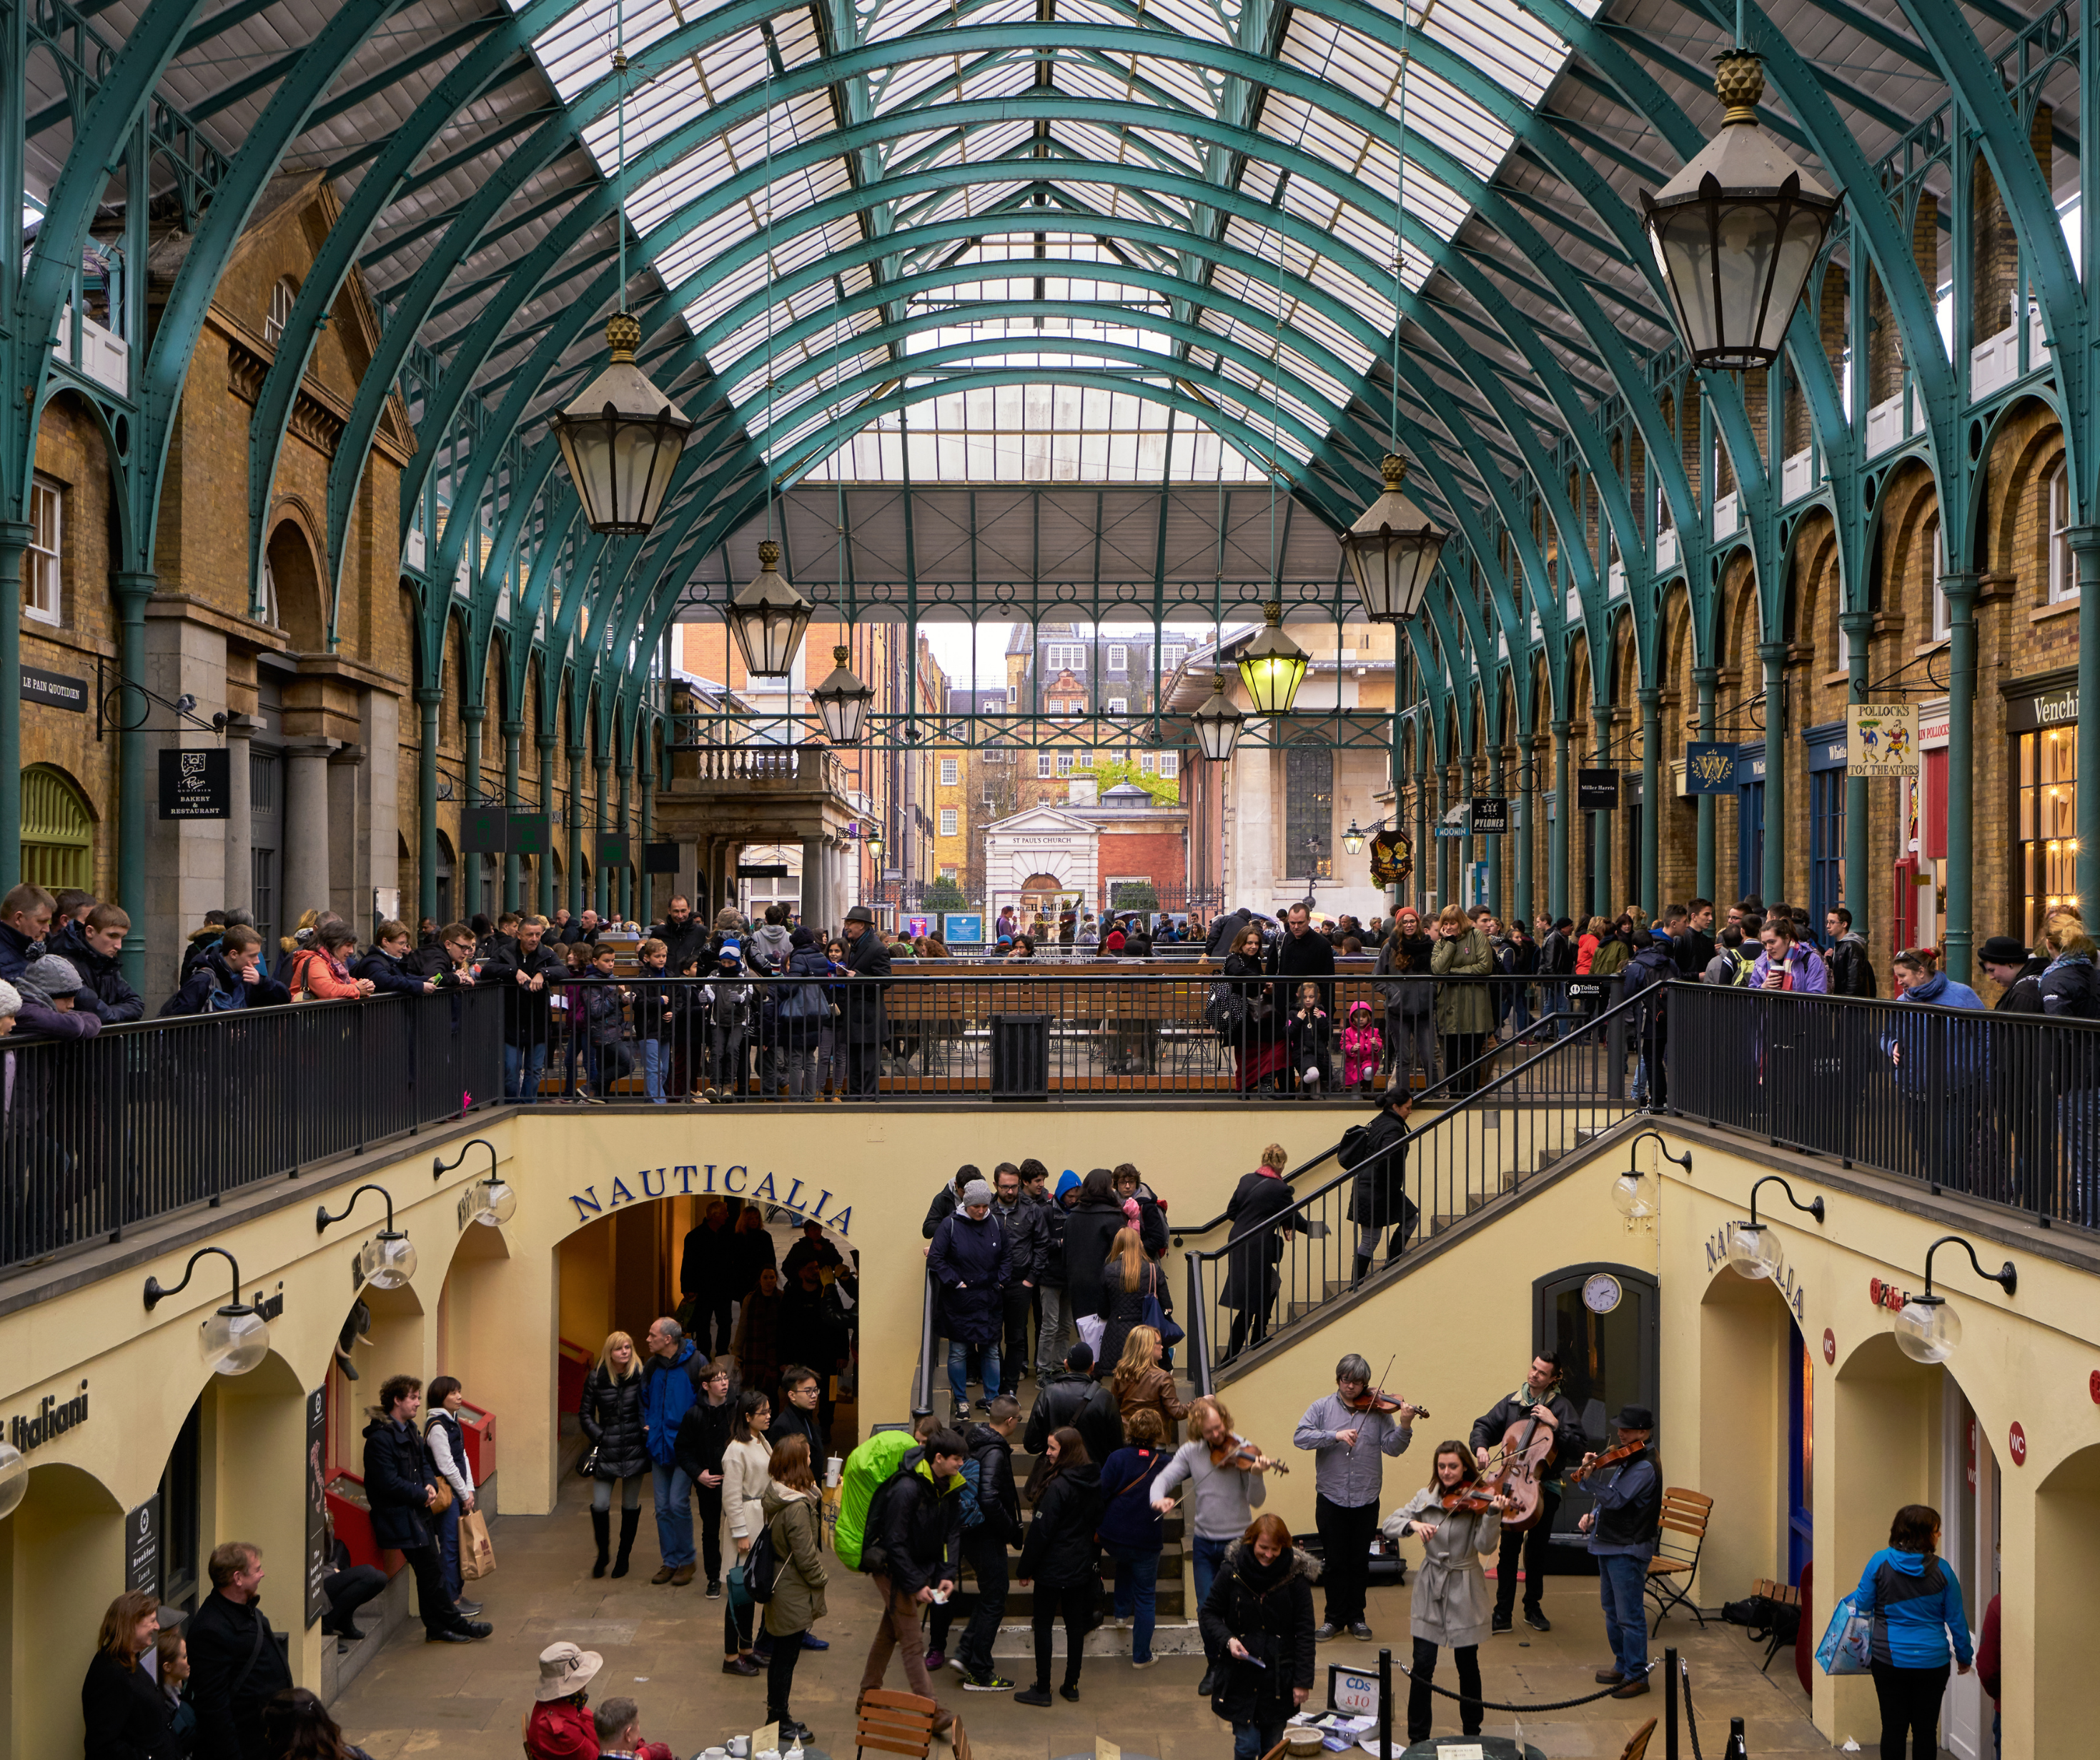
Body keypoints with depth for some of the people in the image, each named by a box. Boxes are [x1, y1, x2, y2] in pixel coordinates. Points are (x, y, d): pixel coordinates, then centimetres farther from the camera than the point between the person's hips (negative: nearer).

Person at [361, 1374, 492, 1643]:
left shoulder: (409, 1430, 12)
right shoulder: (380, 1438, -18)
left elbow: (424, 1463, 20)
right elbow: (389, 1484, -21)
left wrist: (430, 1485, -1)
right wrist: (422, 1495, -13)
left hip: (418, 1512, 9)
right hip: (400, 1516, -9)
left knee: (428, 1573, 11)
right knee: (431, 1573, -3)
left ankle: (437, 1629, 16)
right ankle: (454, 1623, 6)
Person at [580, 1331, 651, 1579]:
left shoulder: (641, 1375, -4)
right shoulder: (596, 1377, -2)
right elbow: (585, 1414, 6)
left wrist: (648, 1441, -5)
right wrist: (599, 1437, -5)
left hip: (634, 1450, 0)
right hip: (606, 1451, 0)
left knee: (630, 1506, 9)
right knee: (599, 1505, -5)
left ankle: (624, 1555, 26)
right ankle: (603, 1552, 20)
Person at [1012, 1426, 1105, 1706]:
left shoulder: (1059, 1487, -22)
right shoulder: (1094, 1482, 3)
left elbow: (1040, 1531, -18)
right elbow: (1097, 1525, 12)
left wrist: (1025, 1569, -10)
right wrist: (1093, 1560, 21)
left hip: (1053, 1568, -7)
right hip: (1083, 1567, 7)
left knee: (1044, 1625, 4)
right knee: (1075, 1625, 13)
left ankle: (1042, 1689, 9)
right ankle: (1071, 1685, 20)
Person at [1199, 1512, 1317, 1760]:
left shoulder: (1295, 1577, -6)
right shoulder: (1231, 1572, -8)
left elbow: (1305, 1633, -2)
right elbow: (1209, 1613, 3)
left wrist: (1303, 1679, -5)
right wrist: (1227, 1640, -15)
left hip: (1279, 1678, 1)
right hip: (1240, 1677, -1)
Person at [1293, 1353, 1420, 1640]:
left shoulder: (1377, 1410, 0)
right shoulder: (1323, 1407, 0)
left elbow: (1392, 1448, -6)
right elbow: (1301, 1436, -11)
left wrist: (1404, 1426, -25)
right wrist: (1335, 1435, -23)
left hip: (1366, 1501, 0)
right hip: (1331, 1499, 0)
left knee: (1360, 1563, 10)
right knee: (1335, 1562, 7)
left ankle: (1356, 1618, 23)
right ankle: (1334, 1618, 19)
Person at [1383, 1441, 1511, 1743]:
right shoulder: (1426, 1497, 2)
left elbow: (1485, 1546, -18)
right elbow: (1389, 1525, -2)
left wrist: (1493, 1514, -34)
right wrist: (1413, 1524, -22)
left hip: (1464, 1592, -2)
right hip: (1430, 1589, 2)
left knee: (1468, 1665, 9)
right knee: (1422, 1665, -2)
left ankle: (1472, 1733, 27)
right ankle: (1418, 1738, 9)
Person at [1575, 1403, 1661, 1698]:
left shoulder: (1645, 1468, -20)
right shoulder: (1627, 1460, 12)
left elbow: (1616, 1499, -29)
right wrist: (1593, 1515, 5)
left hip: (1628, 1551, -10)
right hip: (1609, 1545, 10)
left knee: (1630, 1616, -3)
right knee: (1613, 1611, 19)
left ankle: (1637, 1676, 5)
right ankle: (1622, 1666, 31)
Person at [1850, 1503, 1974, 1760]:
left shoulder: (1880, 1562, -7)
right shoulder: (1941, 1569, -5)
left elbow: (1862, 1605, -2)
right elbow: (1956, 1619, 2)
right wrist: (1964, 1657, 16)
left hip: (1889, 1659, 0)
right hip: (1932, 1662, 0)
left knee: (1893, 1728, 5)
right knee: (1926, 1729, 9)